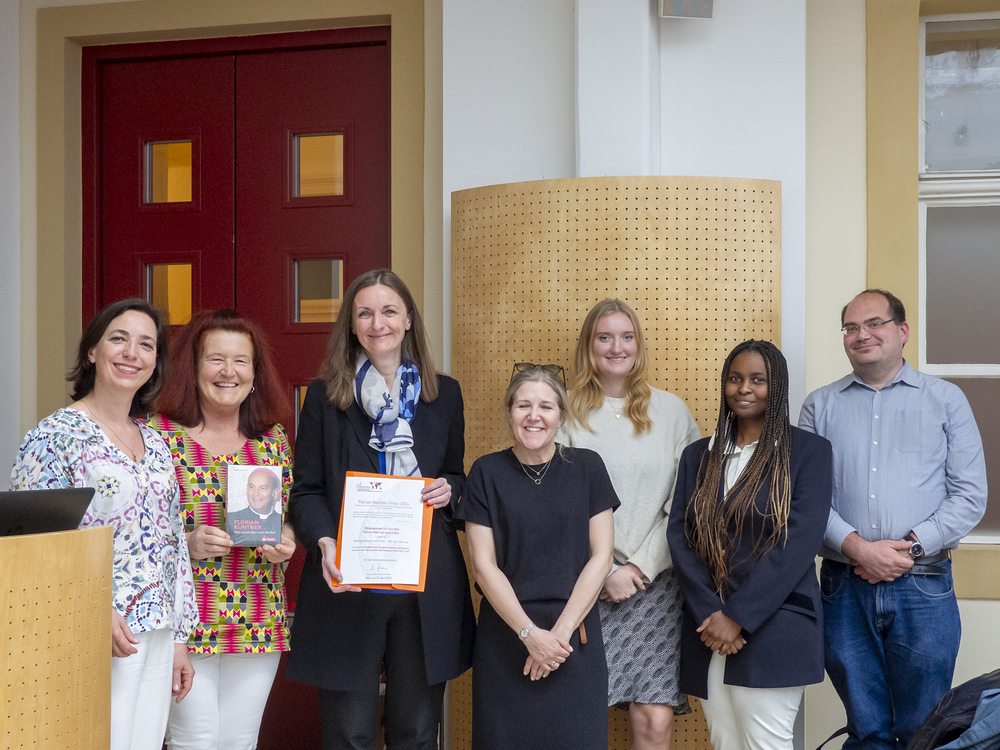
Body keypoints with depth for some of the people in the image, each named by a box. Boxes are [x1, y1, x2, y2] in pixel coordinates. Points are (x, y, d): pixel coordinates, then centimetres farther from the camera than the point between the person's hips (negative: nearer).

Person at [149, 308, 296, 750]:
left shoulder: (273, 439, 9)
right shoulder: (157, 434, -3)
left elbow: (291, 517, 16)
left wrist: (286, 542, -5)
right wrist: (187, 544, -19)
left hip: (260, 623, 4)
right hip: (186, 620, -3)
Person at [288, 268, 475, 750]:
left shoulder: (444, 394, 10)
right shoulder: (325, 396, 4)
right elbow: (306, 490, 2)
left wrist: (449, 490, -5)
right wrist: (324, 542, -17)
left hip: (427, 586, 2)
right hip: (347, 583, -2)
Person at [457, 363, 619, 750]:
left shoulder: (587, 467, 3)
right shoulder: (487, 473, 1)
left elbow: (601, 556, -1)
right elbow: (484, 564, -3)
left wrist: (562, 630, -9)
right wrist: (529, 633, -11)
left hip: (576, 640, 0)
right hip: (506, 640, 0)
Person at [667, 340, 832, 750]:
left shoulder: (809, 451, 0)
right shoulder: (697, 456, 13)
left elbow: (800, 541, -9)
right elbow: (679, 536, 5)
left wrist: (738, 617, -13)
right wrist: (709, 614, -9)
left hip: (774, 628, -4)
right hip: (708, 630, 4)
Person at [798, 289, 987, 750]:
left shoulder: (946, 400, 8)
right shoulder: (820, 405, 11)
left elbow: (970, 494, 2)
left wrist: (912, 546, -10)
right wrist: (858, 548, -13)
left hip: (924, 590, -1)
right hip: (844, 588, 1)